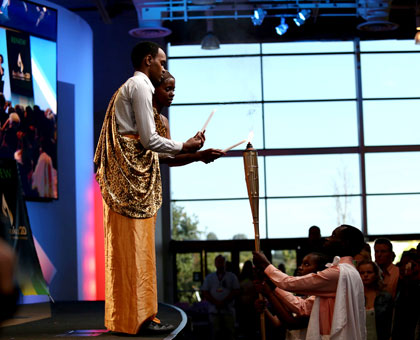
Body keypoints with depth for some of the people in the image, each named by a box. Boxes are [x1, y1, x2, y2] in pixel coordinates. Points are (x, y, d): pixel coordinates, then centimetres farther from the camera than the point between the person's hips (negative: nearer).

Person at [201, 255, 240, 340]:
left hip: (228, 310, -1)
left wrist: (224, 302, -11)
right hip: (214, 310, 1)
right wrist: (216, 303, -9)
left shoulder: (232, 276, 9)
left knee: (229, 333, -3)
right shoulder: (209, 277, 13)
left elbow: (236, 291, 1)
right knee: (215, 333, -3)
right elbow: (204, 292, 5)